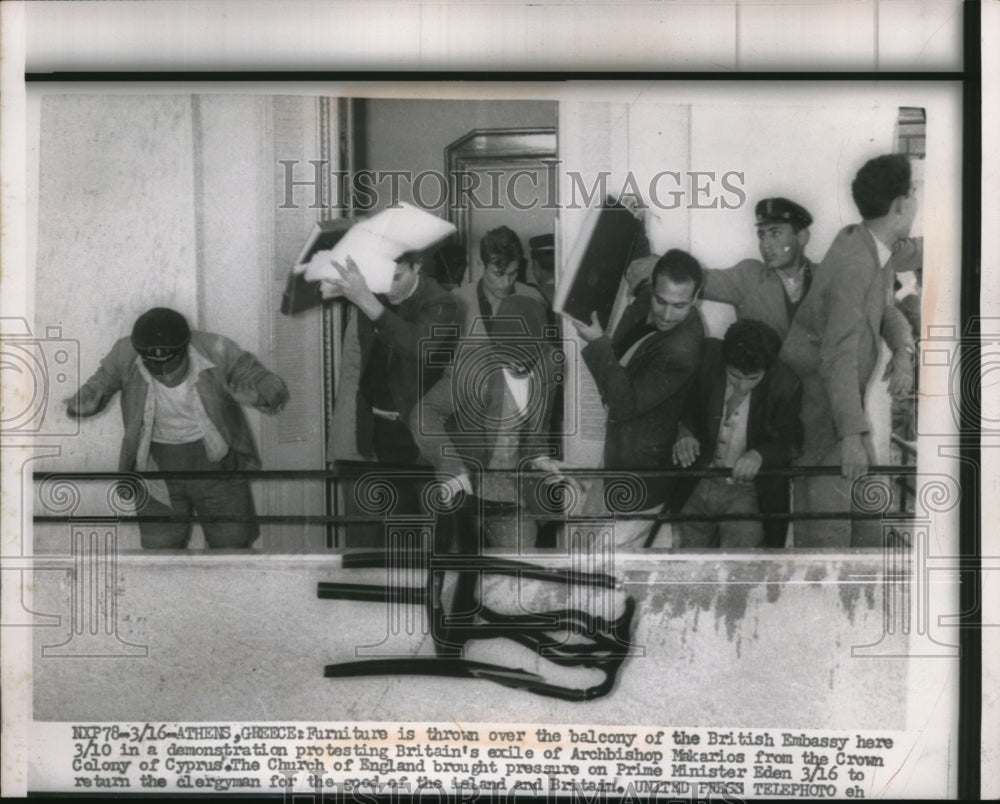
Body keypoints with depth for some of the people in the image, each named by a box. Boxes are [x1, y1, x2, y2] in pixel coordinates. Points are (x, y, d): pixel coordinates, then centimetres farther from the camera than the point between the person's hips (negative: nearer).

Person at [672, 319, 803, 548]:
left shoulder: (786, 386, -16)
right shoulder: (706, 359, -10)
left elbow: (791, 441, -2)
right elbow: (687, 409, 8)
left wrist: (759, 455, -21)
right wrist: (684, 434, -13)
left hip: (748, 491, -2)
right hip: (699, 485, 2)